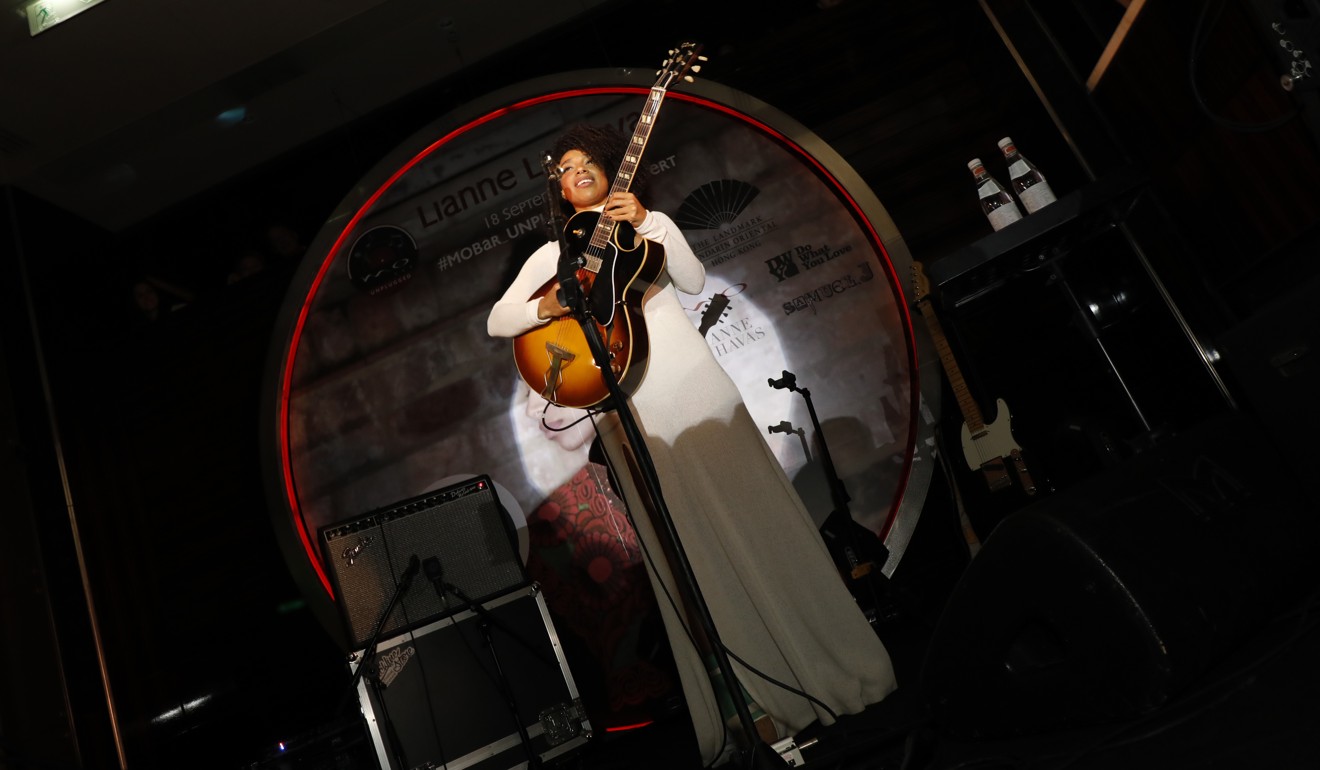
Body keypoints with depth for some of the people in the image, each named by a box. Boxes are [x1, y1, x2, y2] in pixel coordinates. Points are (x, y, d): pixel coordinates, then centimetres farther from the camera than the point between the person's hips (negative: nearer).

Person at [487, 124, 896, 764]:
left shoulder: (652, 222, 15)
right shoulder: (552, 254, 13)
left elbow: (694, 281, -1)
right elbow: (495, 320, 5)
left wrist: (646, 224, -11)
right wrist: (546, 307, -14)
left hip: (693, 379, 1)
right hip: (630, 402, 0)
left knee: (754, 508, 1)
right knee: (688, 544, 1)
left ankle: (827, 659, 16)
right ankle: (755, 694, 13)